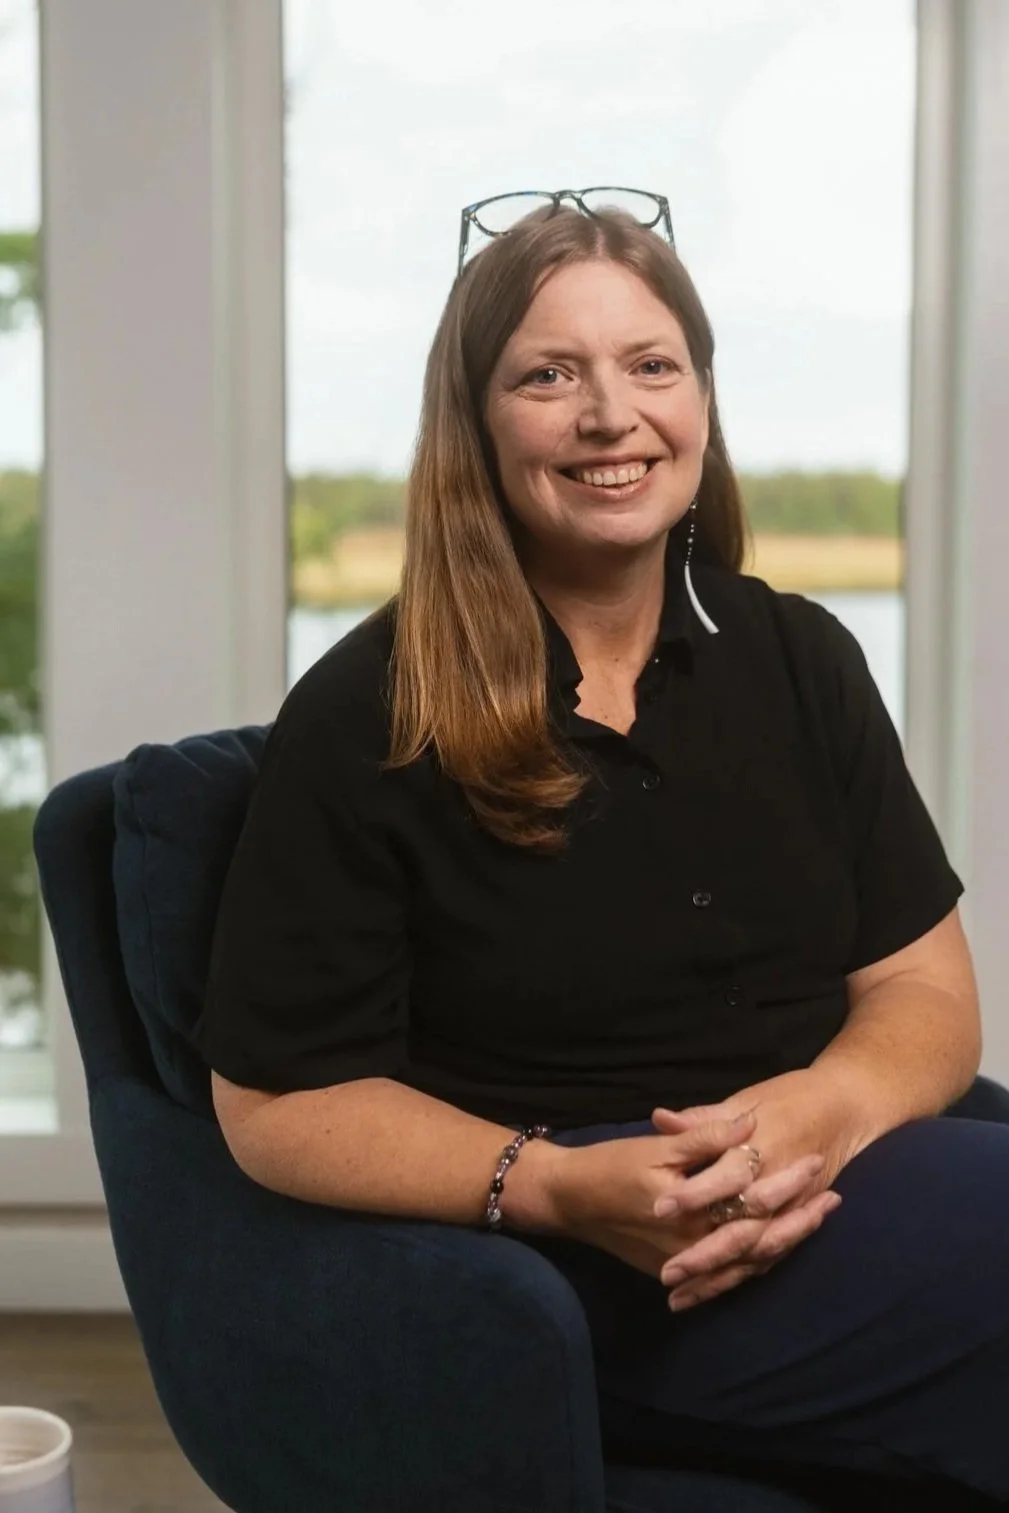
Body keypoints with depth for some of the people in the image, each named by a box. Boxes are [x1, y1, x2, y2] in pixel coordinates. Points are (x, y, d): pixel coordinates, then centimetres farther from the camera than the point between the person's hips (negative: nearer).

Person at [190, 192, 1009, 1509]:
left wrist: (818, 1115, -14)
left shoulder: (799, 659, 11)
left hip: (837, 1181, 5)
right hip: (571, 1286, -5)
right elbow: (280, 1101, -3)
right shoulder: (366, 719, -3)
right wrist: (559, 1188, -19)